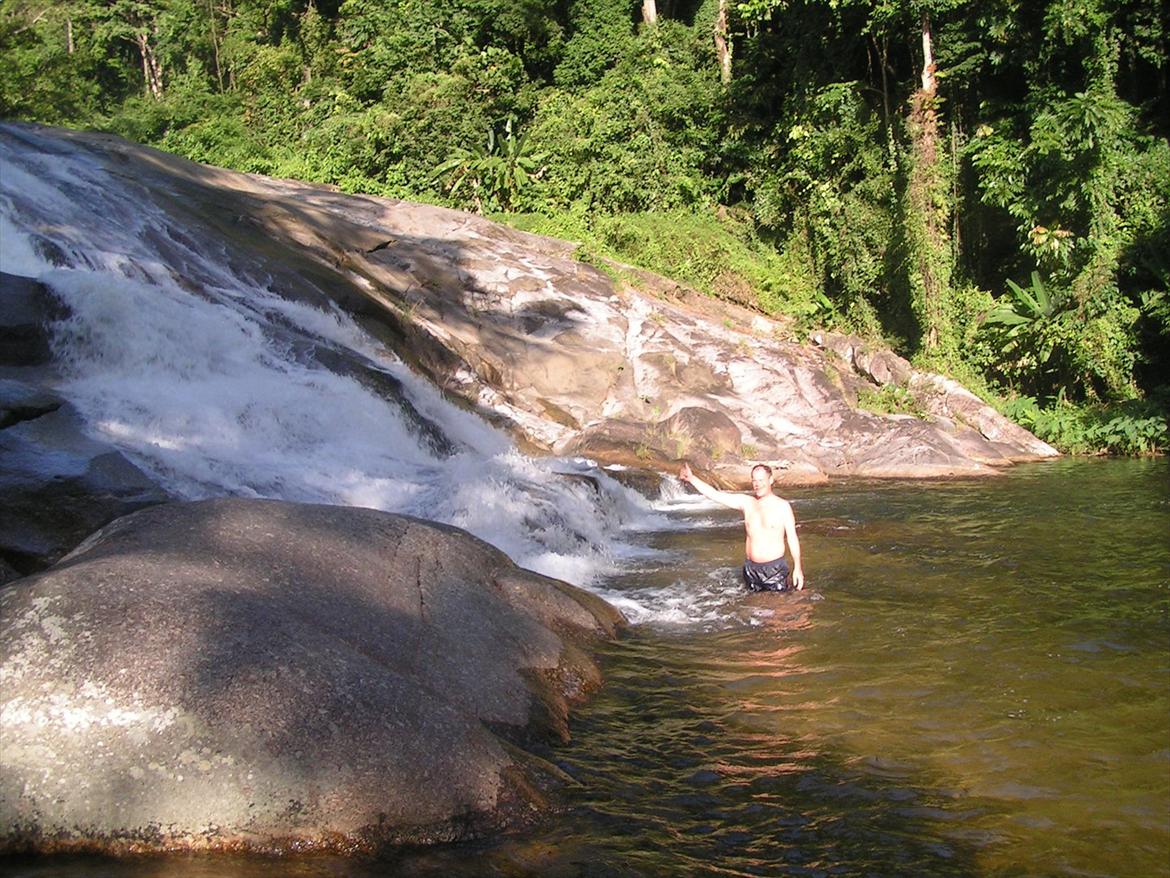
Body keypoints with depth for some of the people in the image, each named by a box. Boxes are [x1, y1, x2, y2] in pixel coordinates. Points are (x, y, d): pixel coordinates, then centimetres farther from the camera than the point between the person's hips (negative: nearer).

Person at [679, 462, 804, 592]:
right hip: (751, 568, 4)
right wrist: (691, 478, -3)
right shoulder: (746, 502, 4)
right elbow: (715, 495, 3)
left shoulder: (783, 506, -5)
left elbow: (792, 538, -4)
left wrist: (797, 568, -7)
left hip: (775, 568, -4)